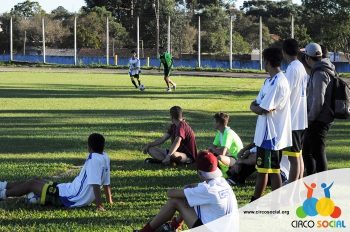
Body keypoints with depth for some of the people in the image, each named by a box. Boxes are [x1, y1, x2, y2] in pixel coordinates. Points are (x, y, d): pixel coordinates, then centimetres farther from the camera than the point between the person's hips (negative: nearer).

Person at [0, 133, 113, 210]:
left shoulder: (93, 160, -24)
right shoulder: (105, 157, 3)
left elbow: (95, 184, -30)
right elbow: (106, 183, 10)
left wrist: (99, 205, -31)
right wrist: (109, 201, 20)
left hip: (71, 198, -9)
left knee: (32, 184, 5)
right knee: (38, 181, 22)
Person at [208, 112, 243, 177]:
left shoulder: (228, 133, -23)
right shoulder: (219, 132, 6)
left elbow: (222, 153, -30)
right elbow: (213, 146, 10)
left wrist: (212, 149, -10)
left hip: (237, 159, -10)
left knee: (219, 158, -38)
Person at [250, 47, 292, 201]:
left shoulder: (278, 83, -20)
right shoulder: (270, 81, 13)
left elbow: (263, 110, -22)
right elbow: (254, 105, 15)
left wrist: (256, 107, -1)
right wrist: (257, 107, -8)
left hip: (272, 135, -10)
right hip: (265, 134, 10)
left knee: (273, 171, -2)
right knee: (261, 169, 17)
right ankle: (254, 202, 27)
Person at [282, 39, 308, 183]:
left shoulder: (292, 69, -16)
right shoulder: (301, 67, 12)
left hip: (292, 121, -9)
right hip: (301, 120, 9)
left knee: (293, 157, -6)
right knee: (298, 156, 14)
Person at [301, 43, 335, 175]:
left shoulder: (320, 74, -18)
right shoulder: (324, 71, 14)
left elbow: (318, 100, -23)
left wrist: (310, 118, -14)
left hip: (319, 120, -10)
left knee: (318, 153, -6)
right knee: (306, 151, 19)